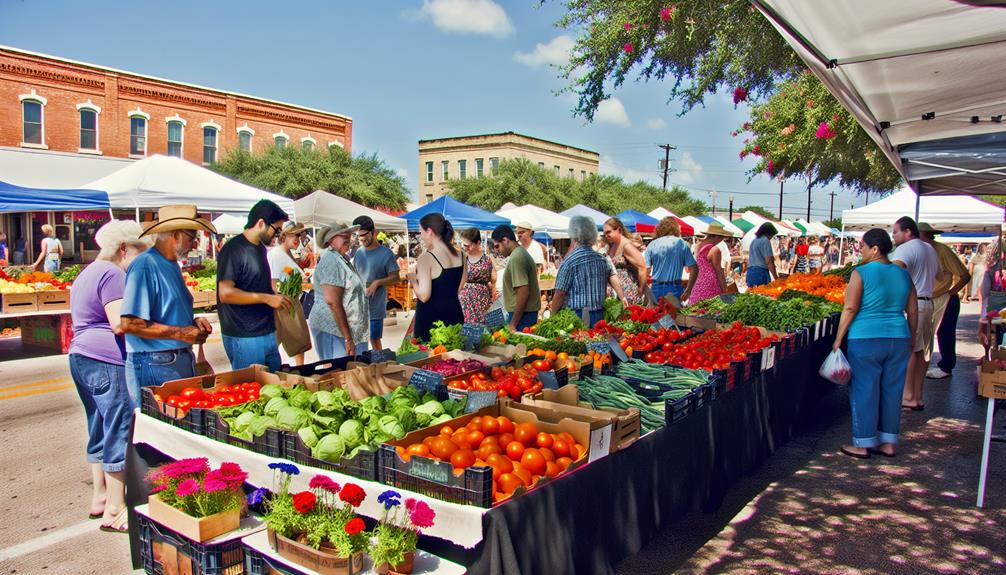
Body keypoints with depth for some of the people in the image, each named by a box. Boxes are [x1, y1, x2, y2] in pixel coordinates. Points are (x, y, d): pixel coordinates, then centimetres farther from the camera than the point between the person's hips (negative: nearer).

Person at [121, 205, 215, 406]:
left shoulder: (172, 265, 15)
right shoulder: (145, 265, -15)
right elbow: (130, 324, -23)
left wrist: (193, 322, 7)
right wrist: (182, 333, -18)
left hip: (180, 362, 9)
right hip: (155, 366, -9)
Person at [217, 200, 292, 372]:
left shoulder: (261, 248, 15)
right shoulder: (233, 249, -13)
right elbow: (225, 293, -21)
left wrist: (276, 297, 8)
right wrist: (266, 298, -19)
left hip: (268, 334, 9)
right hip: (244, 337, -9)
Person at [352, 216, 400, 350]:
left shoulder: (385, 253, -7)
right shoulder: (359, 252, 9)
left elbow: (395, 278, -6)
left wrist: (377, 282, -20)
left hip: (375, 307, -5)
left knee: (374, 340, 2)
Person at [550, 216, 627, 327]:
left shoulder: (570, 261, -11)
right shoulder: (603, 259, 6)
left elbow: (560, 293, -10)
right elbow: (616, 283, 3)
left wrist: (552, 314, 1)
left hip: (576, 316, -5)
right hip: (599, 317, 6)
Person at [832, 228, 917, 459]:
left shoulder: (861, 273, -9)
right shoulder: (903, 274, 8)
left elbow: (850, 309, -13)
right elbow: (913, 311, 12)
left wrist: (838, 338, -7)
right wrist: (911, 340, 22)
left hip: (866, 340, -6)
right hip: (899, 340, 6)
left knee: (864, 391, 3)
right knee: (892, 391, 13)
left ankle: (863, 445, 11)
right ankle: (888, 443, 22)